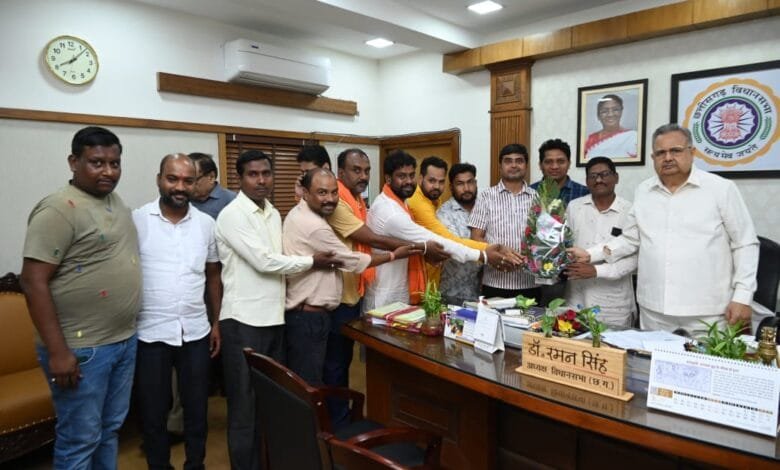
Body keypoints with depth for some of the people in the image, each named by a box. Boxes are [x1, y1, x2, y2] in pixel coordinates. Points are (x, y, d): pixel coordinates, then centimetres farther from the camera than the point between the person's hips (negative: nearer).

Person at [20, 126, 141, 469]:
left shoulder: (117, 202, 9)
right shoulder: (59, 209, -16)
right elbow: (34, 281, -18)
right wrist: (57, 351, -20)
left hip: (125, 341, 7)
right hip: (81, 348, -7)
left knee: (110, 429, 20)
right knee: (80, 440, 7)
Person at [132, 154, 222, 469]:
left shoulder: (206, 223, 2)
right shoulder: (136, 220, -6)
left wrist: (217, 322, 9)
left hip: (195, 332, 2)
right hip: (150, 333, -2)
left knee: (197, 408, 15)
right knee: (153, 411, 14)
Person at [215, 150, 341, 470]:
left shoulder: (273, 214, 11)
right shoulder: (232, 215, -13)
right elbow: (264, 261, -19)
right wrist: (312, 262, -9)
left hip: (274, 317, 7)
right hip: (244, 320, -7)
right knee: (246, 401, 5)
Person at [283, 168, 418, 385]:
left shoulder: (298, 214, 8)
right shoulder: (315, 227, -23)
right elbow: (353, 261, -14)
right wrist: (393, 255, -4)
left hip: (299, 311, 10)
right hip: (309, 316, -10)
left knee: (300, 383, 20)